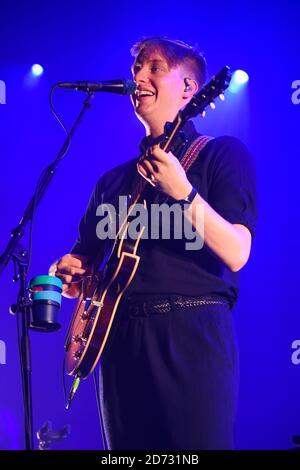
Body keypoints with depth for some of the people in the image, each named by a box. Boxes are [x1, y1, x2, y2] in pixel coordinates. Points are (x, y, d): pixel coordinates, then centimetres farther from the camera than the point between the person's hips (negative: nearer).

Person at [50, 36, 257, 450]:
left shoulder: (223, 153, 4)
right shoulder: (114, 180, 21)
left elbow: (235, 254, -10)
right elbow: (86, 257, 24)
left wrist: (182, 191, -23)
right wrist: (70, 274, 1)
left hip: (193, 334, -5)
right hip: (119, 336, 5)